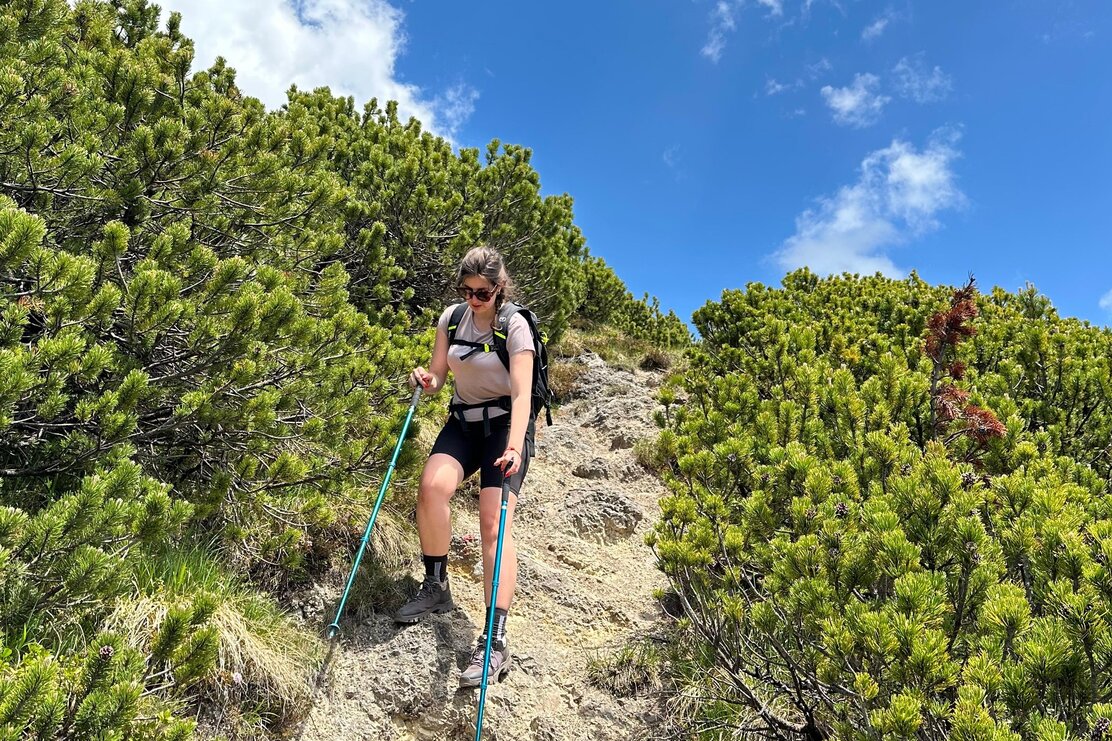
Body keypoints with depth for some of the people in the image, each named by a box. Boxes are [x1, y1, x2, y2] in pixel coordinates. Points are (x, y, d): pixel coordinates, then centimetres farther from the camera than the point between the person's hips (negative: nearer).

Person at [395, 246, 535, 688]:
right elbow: (438, 376, 10)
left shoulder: (514, 325, -12)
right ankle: (436, 588, -3)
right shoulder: (451, 318, 3)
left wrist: (515, 446, -36)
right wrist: (425, 381, -15)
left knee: (494, 522, -19)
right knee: (432, 486, -25)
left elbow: (522, 394, -21)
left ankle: (495, 642, -20)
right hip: (463, 420, 4)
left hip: (505, 425, -4)